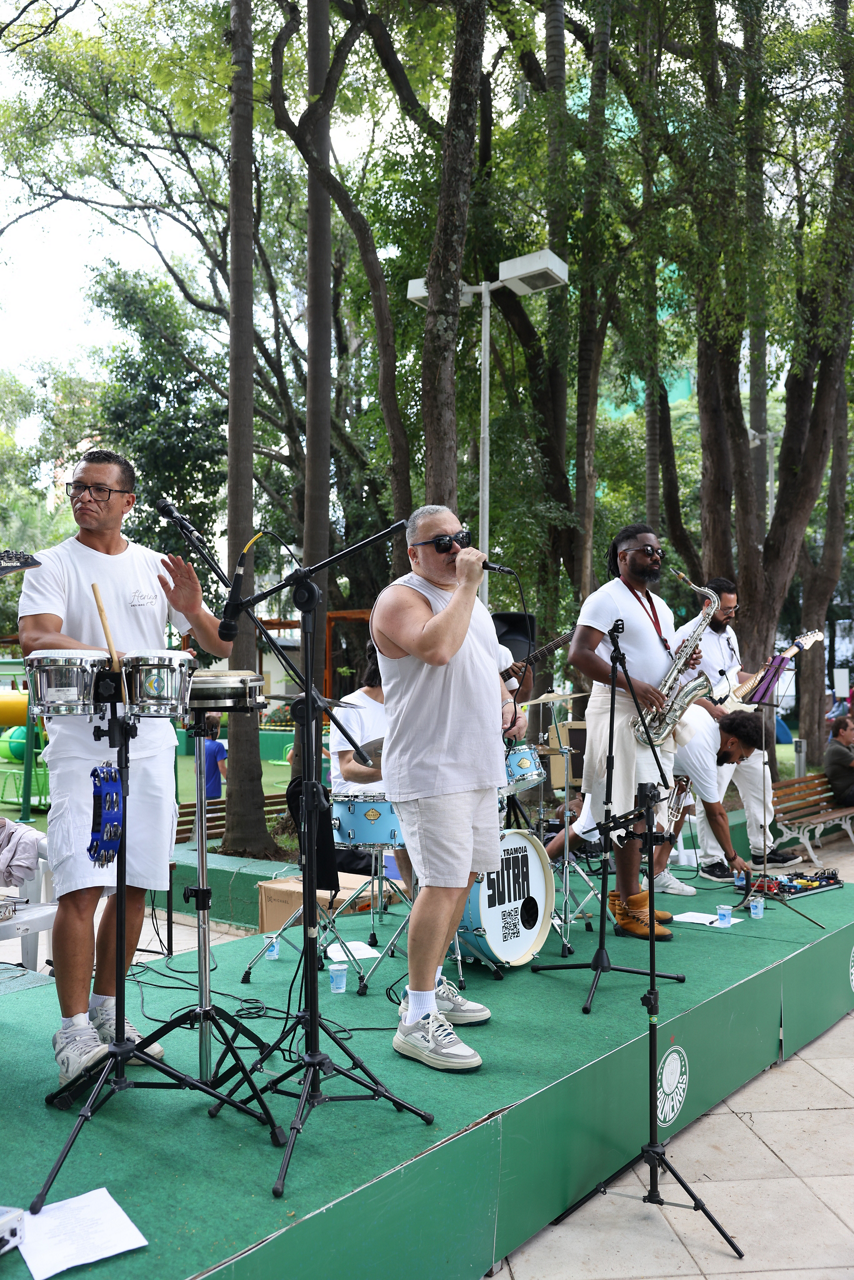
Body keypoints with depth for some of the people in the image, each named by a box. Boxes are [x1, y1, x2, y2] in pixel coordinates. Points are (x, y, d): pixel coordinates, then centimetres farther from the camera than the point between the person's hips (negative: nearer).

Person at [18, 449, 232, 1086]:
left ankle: (106, 1008, 25)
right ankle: (74, 1030, -1)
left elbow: (223, 647, 9)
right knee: (82, 886, -11)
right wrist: (104, 660, -35)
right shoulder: (54, 566, 1)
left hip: (152, 747, 4)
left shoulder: (157, 568, 10)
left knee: (136, 885, 9)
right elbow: (35, 638, -17)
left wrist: (192, 609, -13)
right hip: (83, 747, -4)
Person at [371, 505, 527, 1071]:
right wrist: (468, 585, -21)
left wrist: (508, 702, 10)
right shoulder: (400, 599, -10)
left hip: (479, 765, 9)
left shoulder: (469, 600, 19)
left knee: (464, 876, 14)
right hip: (430, 770, -9)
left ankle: (433, 985, 29)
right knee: (443, 883, -13)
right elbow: (436, 648, -30)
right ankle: (417, 1019, -6)